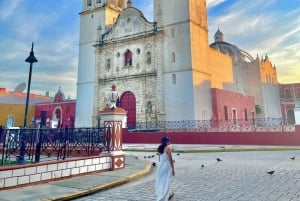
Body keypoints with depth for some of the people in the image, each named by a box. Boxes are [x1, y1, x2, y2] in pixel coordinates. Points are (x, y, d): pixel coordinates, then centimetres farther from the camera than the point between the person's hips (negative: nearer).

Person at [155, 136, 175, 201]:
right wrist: (173, 169, -6)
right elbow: (170, 160, -14)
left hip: (160, 166, 7)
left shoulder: (159, 148, 7)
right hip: (166, 167, -7)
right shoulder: (168, 148, -13)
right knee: (165, 183, 0)